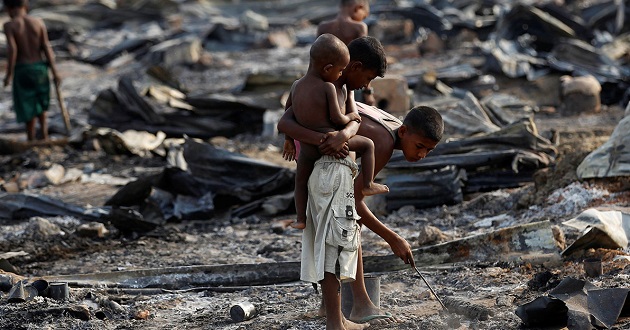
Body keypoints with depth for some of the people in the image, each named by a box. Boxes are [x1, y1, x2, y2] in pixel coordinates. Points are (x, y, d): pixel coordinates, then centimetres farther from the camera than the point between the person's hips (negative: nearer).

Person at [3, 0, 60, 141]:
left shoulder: (9, 26, -10)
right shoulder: (38, 22, -3)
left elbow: (12, 49, -19)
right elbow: (47, 48, -5)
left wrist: (9, 74, -14)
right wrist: (54, 71, -2)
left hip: (22, 70, -3)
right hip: (40, 67, 3)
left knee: (28, 107, 8)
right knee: (40, 103, 23)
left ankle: (31, 138, 13)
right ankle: (44, 134, 17)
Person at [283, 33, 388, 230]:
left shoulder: (296, 86, 2)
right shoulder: (328, 88, -16)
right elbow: (337, 118, -16)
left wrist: (289, 140, 24)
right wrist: (351, 116, 5)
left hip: (307, 146, 6)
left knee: (301, 178, 27)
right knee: (368, 144, 14)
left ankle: (301, 219, 26)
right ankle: (368, 185, 17)